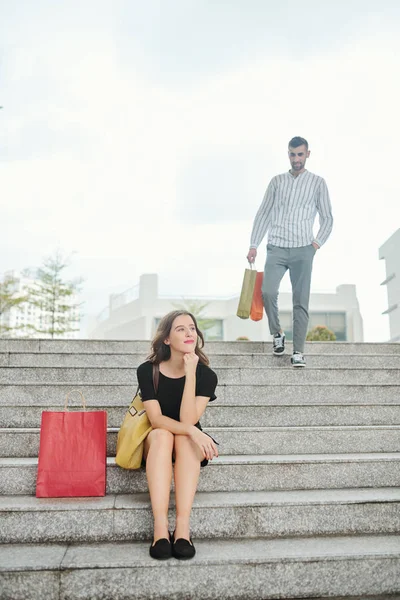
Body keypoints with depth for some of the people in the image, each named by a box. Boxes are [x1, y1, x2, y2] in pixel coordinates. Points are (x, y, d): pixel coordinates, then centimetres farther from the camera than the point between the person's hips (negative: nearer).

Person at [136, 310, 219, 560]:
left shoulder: (206, 375, -11)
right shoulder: (148, 371, -11)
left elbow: (188, 420, -22)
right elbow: (156, 419, -20)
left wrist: (190, 373, -28)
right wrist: (192, 431, -36)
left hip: (190, 445, 1)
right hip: (155, 443, 0)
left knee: (184, 439, -33)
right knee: (162, 435, -34)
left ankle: (183, 526, -41)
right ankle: (160, 527, -43)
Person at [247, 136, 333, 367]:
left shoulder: (318, 182, 8)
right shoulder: (277, 181, 12)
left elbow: (328, 218, 10)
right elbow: (263, 214, 11)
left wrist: (316, 243, -4)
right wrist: (254, 245, 4)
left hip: (302, 250, -1)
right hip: (276, 248, 1)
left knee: (301, 301, -2)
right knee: (268, 292, -16)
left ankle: (299, 351, 3)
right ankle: (277, 333, 10)